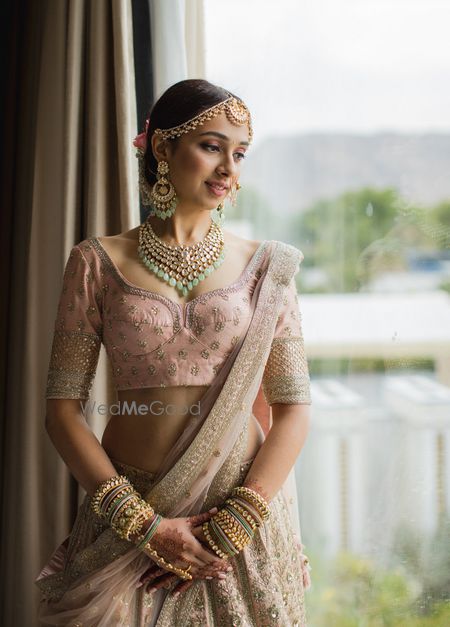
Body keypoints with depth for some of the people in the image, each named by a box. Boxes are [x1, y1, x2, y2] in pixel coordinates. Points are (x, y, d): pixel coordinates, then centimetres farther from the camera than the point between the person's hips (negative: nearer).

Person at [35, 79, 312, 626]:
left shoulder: (264, 267, 1)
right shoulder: (98, 263, -1)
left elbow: (293, 409, -2)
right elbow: (62, 408, -4)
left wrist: (233, 527, -12)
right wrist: (145, 526, -12)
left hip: (244, 512, 1)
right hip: (127, 512, -1)